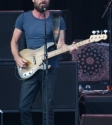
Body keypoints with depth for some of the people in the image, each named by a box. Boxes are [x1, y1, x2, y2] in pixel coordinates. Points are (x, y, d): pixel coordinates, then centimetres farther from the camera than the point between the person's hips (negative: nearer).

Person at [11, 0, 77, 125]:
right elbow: (14, 41, 10)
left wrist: (68, 48, -25)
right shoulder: (23, 18, 3)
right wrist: (17, 58, -6)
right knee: (24, 107, -2)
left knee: (48, 108, 1)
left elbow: (60, 44, -3)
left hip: (50, 68, -1)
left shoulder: (57, 20, 1)